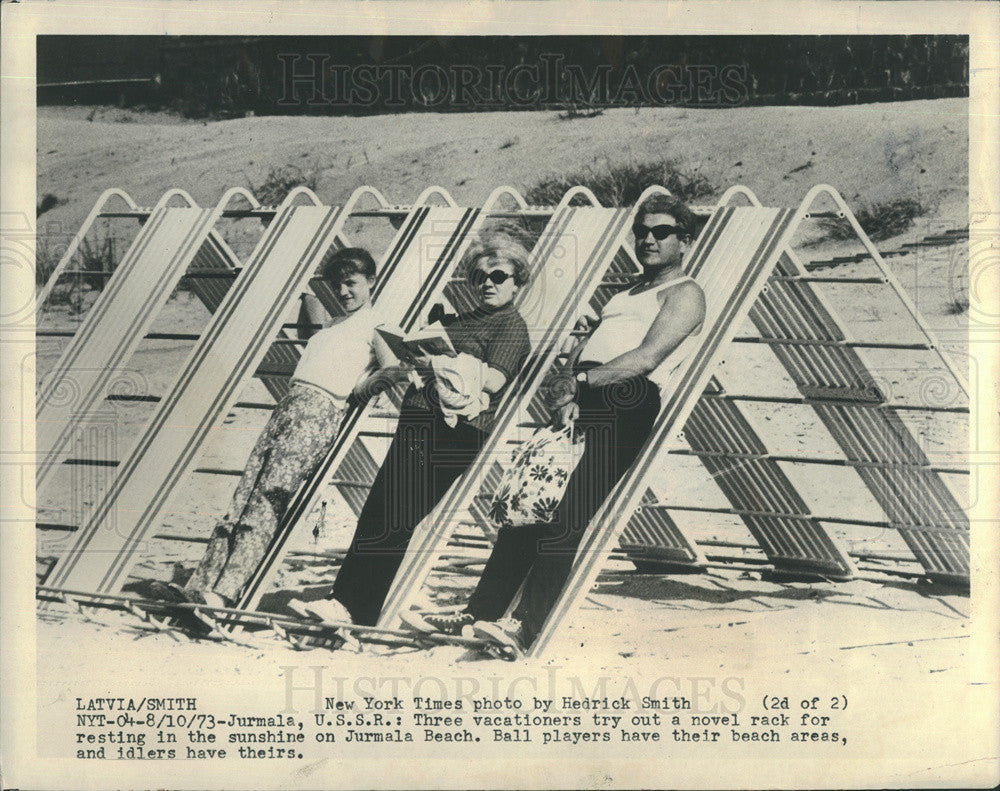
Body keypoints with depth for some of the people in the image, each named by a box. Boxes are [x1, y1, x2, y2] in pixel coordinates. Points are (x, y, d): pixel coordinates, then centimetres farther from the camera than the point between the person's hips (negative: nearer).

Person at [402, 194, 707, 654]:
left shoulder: (685, 294, 7)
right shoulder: (626, 294, 32)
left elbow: (646, 359, -9)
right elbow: (583, 346, 20)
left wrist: (579, 382, -15)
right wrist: (566, 389, -1)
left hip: (623, 401, -7)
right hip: (580, 398, 7)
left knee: (568, 514, -19)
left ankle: (530, 626, -23)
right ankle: (479, 613, 0)